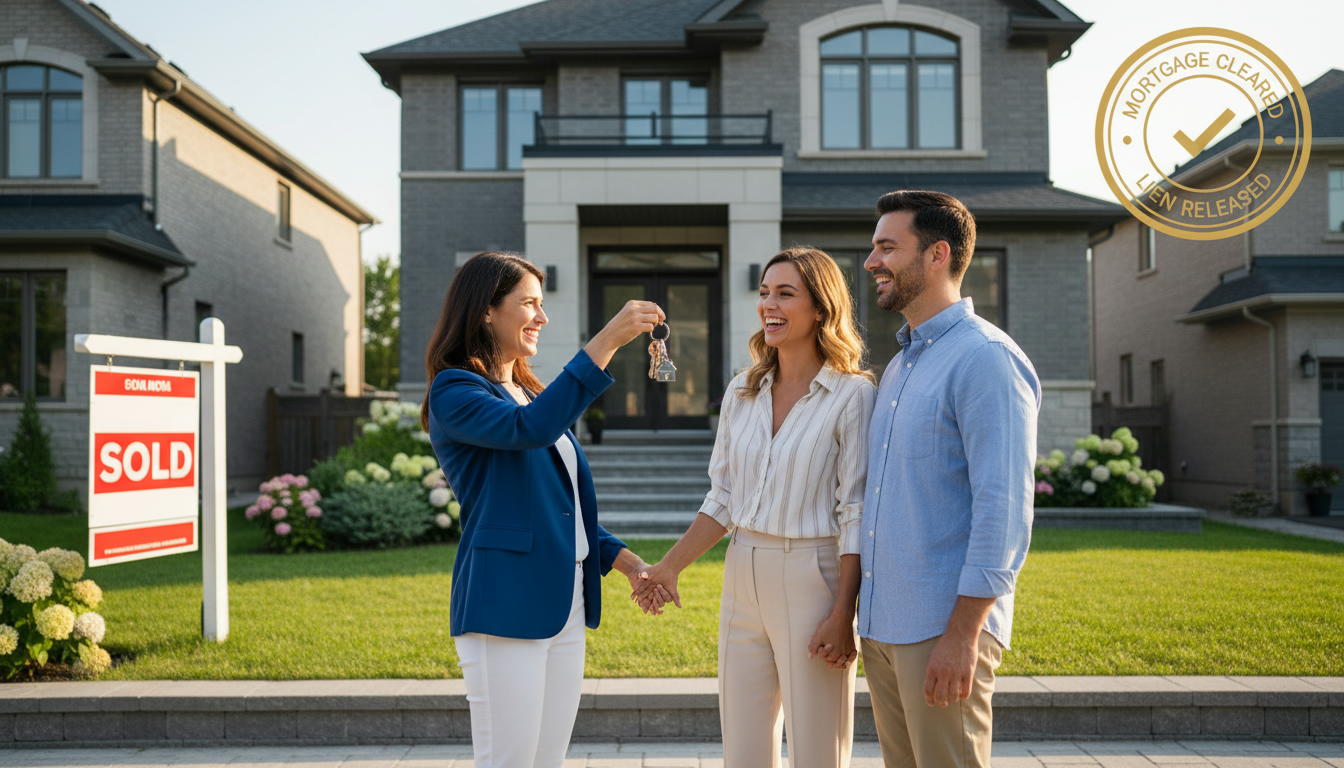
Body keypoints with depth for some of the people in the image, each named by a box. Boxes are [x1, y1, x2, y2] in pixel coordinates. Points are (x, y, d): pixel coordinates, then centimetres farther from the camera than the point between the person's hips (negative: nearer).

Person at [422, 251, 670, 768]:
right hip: (505, 604, -8)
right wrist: (606, 342, -28)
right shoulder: (454, 391, -7)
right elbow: (529, 430, -28)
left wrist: (626, 561, 11)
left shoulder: (529, 393, 18)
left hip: (565, 605, 8)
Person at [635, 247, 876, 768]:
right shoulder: (742, 392, 9)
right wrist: (670, 566, 6)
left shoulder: (852, 395, -8)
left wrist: (843, 615, -15)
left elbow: (856, 514, -11)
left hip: (812, 580, -5)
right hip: (743, 580, 6)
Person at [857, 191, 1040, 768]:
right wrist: (860, 613, 16)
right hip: (882, 623, 8)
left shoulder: (985, 358, -12)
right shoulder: (899, 365, 16)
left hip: (941, 629, -8)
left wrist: (962, 635, -21)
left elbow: (1004, 510, -18)